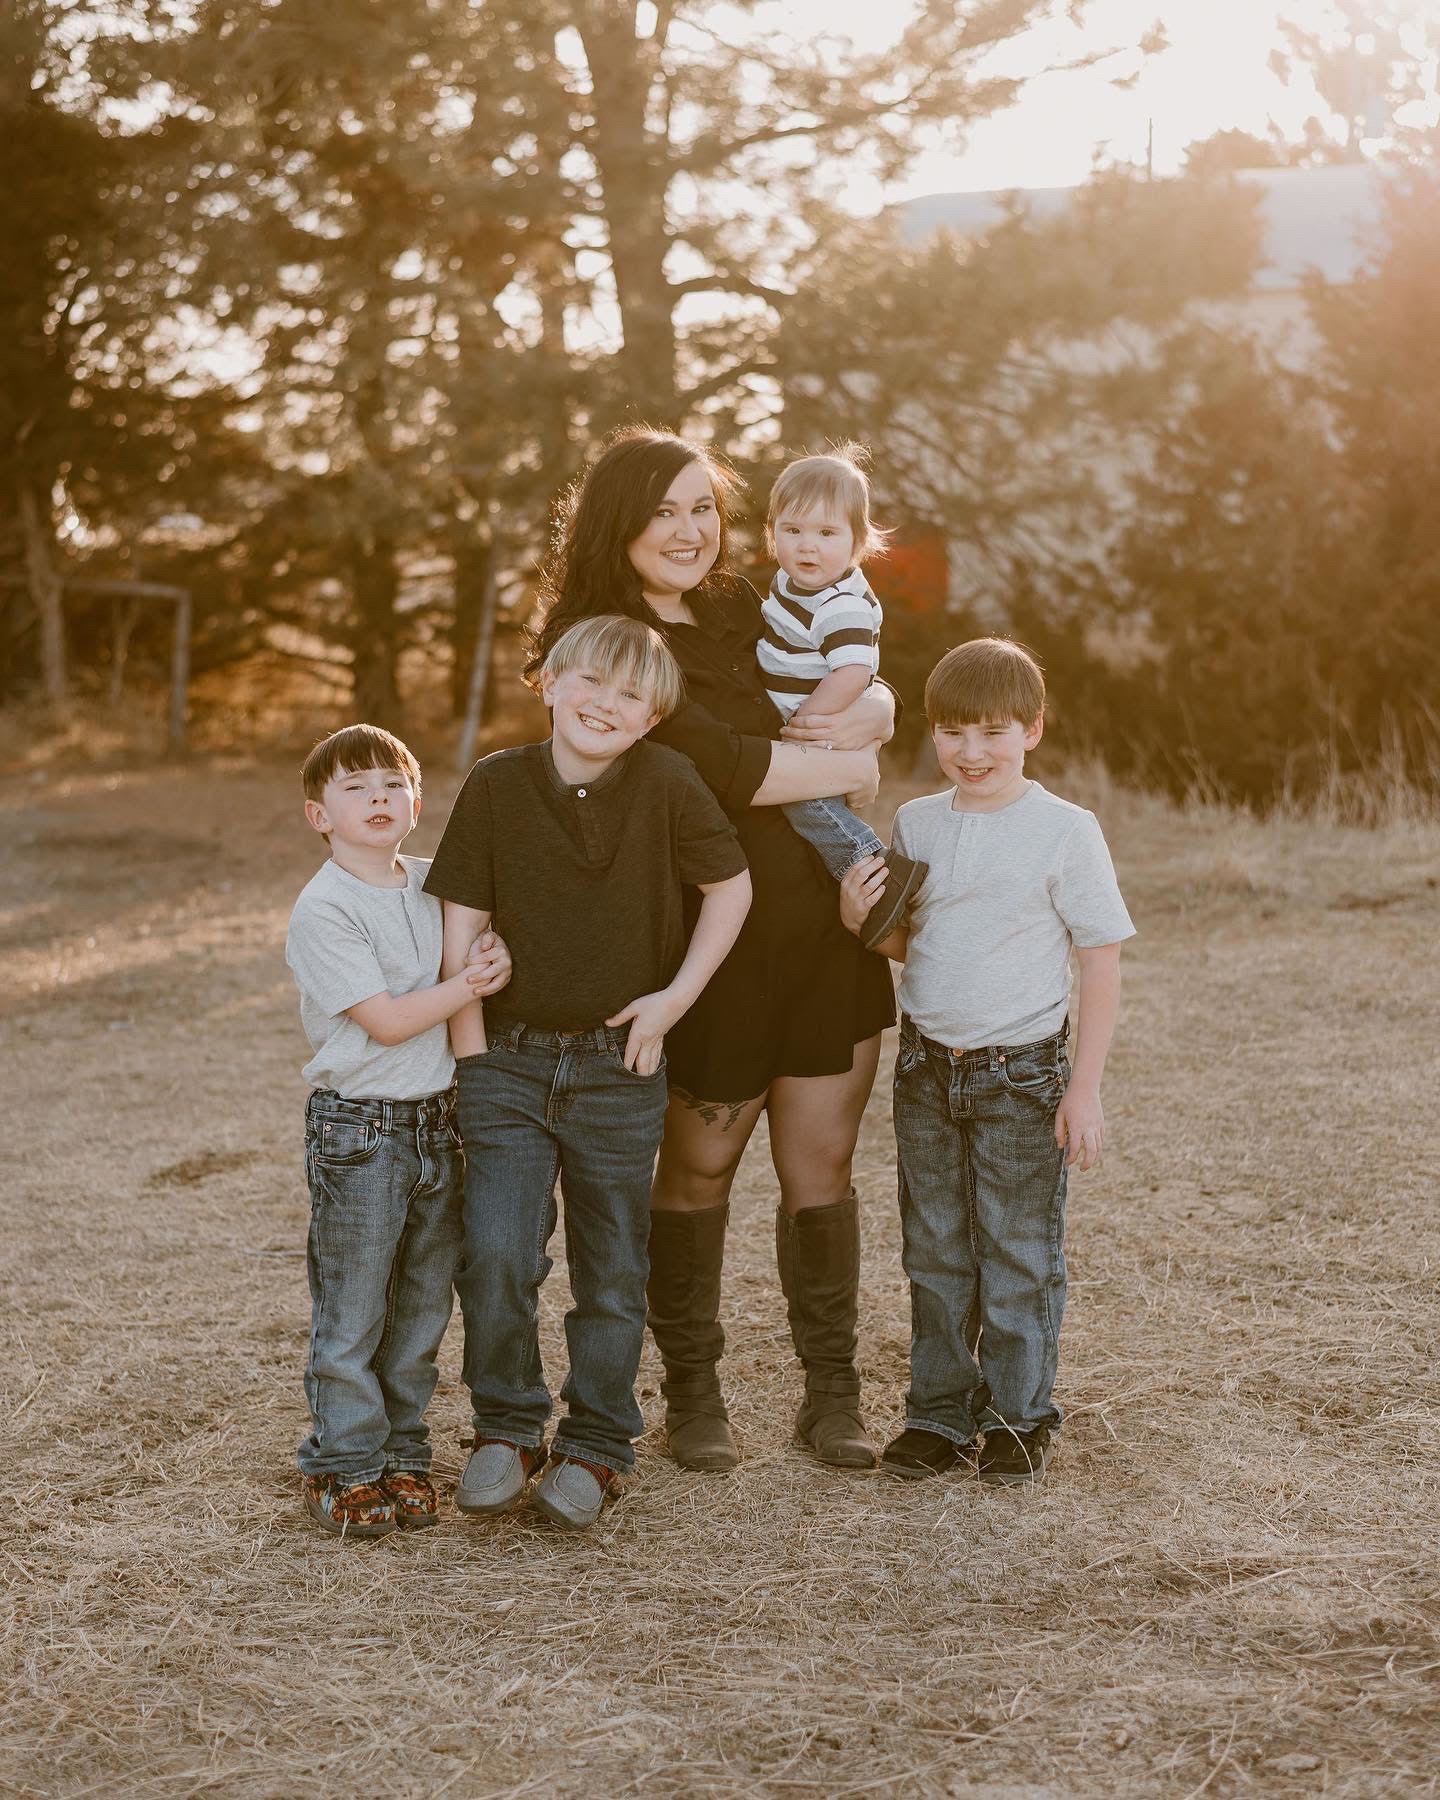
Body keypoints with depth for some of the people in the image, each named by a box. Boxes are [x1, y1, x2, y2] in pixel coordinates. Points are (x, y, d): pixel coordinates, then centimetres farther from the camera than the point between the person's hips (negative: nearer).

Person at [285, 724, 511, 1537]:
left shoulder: (432, 883, 7)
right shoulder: (321, 911, -13)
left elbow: (484, 935, 26)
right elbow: (385, 1020, -16)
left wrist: (494, 951, 4)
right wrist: (471, 985, -10)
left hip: (437, 1122, 6)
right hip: (358, 1128, -6)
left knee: (423, 1307, 12)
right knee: (352, 1311, 0)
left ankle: (402, 1454, 24)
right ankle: (343, 1466, 12)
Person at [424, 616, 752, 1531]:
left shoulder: (667, 783, -9)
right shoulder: (497, 784, -5)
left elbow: (731, 886, 2)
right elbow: (461, 924, -1)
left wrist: (676, 995, -4)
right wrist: (472, 1055, -3)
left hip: (620, 1067, 0)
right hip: (510, 1058, 0)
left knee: (612, 1271, 9)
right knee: (497, 1256, -10)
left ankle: (596, 1447, 25)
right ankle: (508, 1430, 11)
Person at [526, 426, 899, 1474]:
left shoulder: (747, 613, 12)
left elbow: (880, 703, 9)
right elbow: (722, 766, -21)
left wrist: (861, 713, -16)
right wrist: (847, 765, -6)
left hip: (827, 928, 5)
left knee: (823, 1167, 8)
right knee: (699, 1170, 10)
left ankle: (833, 1391, 20)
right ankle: (693, 1391, 25)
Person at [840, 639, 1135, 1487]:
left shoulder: (1065, 829, -9)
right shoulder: (917, 823, 5)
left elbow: (1102, 959, -8)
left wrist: (1085, 1089, -11)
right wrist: (863, 920, -8)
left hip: (1022, 1074, -4)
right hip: (926, 1067, 5)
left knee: (1020, 1257, 5)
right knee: (936, 1254, 12)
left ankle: (1021, 1417, 19)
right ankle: (940, 1414, 23)